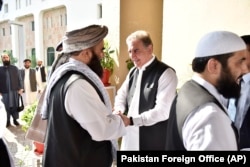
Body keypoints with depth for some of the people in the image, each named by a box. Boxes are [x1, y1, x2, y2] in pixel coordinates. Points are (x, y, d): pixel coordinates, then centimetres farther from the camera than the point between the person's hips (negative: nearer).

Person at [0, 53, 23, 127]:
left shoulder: (14, 68, 4)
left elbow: (19, 79, 3)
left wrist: (20, 88, -4)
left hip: (14, 90, 1)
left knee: (15, 106, 6)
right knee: (7, 106, 4)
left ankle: (15, 119, 19)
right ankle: (8, 120, 16)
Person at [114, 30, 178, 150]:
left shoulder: (166, 73, -15)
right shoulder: (133, 72, 9)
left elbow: (163, 111, -21)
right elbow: (121, 95, 12)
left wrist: (131, 120, -25)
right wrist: (119, 111, -11)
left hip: (154, 141, -6)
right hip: (131, 136, 7)